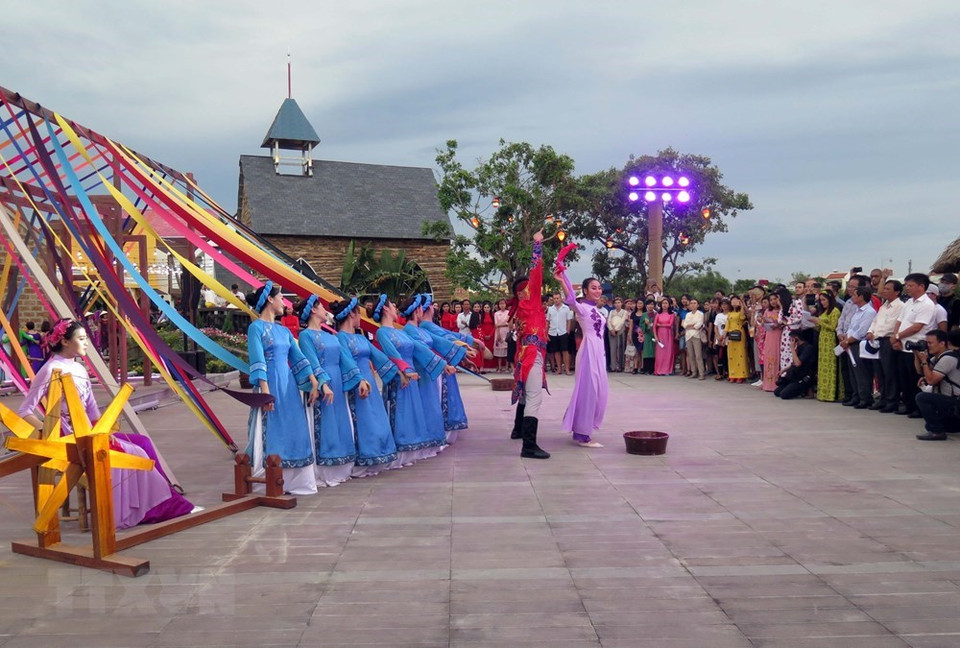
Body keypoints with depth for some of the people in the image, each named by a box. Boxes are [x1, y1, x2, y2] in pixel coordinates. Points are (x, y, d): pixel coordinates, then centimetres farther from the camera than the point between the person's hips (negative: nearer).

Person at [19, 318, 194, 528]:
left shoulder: (79, 368, 13)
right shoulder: (51, 370, -10)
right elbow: (25, 411, -11)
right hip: (69, 439, -8)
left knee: (142, 442, -7)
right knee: (131, 452, -18)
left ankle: (161, 504, -7)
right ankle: (158, 505, -6)